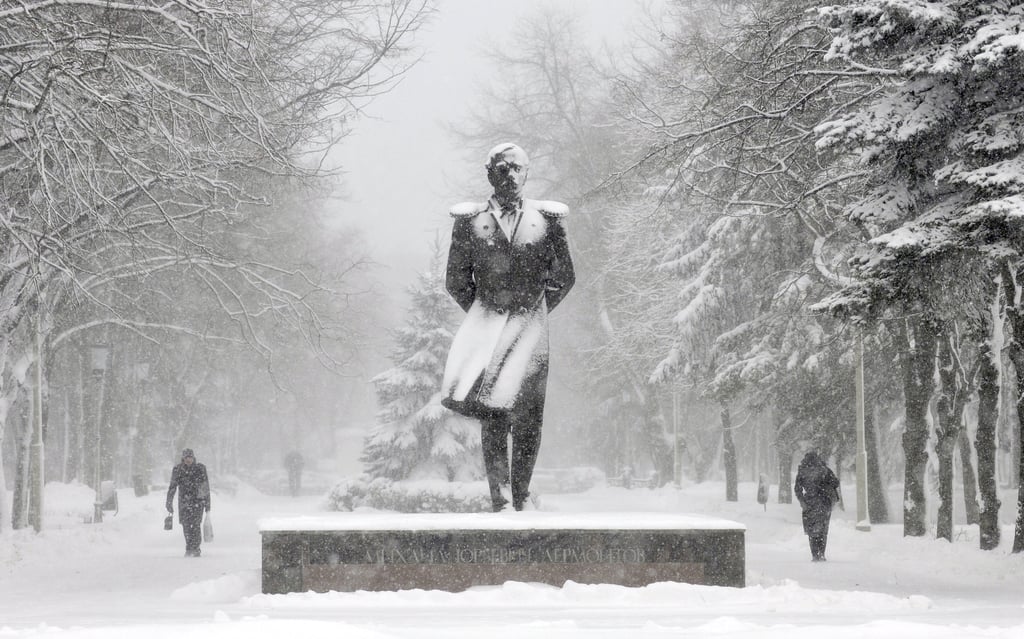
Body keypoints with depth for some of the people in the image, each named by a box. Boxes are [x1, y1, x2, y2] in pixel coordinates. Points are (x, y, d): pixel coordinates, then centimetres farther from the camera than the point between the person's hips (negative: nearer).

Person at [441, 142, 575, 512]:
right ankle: (499, 501, -7)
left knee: (527, 418, -2)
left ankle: (521, 501, 9)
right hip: (487, 324, 0)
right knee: (492, 416, -7)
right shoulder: (470, 220, 6)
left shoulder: (547, 218, 7)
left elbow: (564, 277, 14)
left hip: (531, 326, 0)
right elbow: (456, 281, 13)